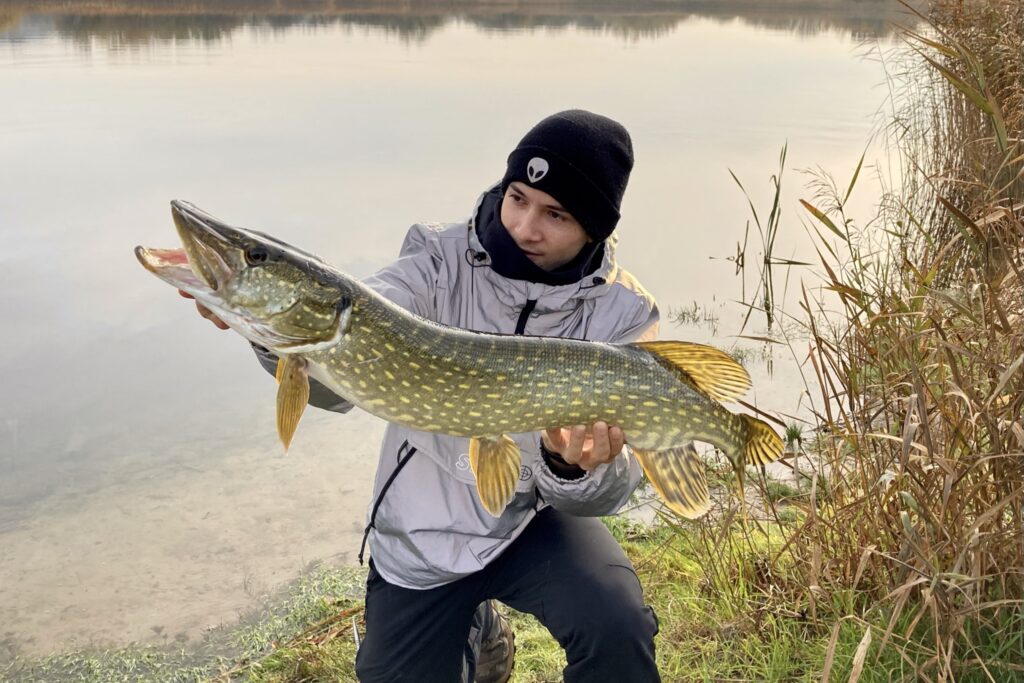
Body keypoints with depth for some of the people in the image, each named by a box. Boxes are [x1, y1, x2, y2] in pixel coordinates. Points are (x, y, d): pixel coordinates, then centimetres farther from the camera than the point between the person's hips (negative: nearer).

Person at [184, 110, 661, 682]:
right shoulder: (440, 260, -13)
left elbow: (604, 493, -18)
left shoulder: (623, 314, -13)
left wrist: (578, 466, -41)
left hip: (536, 521, -1)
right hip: (421, 541, 2)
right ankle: (477, 634, 37)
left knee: (618, 632, -25)